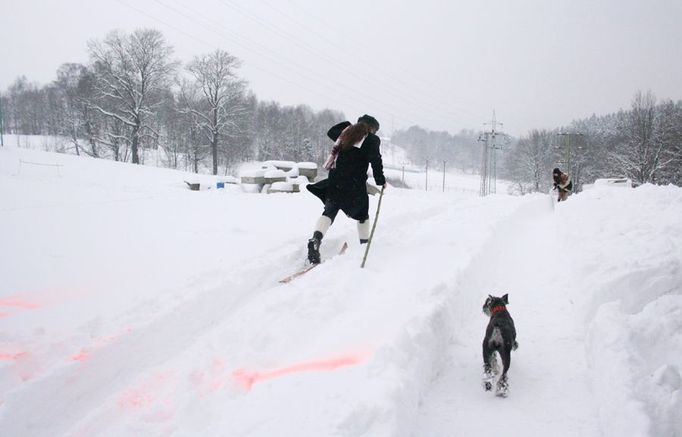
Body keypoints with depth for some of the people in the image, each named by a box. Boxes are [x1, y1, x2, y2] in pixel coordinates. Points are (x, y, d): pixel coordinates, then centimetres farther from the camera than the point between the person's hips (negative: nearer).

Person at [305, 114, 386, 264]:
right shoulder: (371, 139, 1)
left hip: (335, 182, 4)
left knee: (329, 212, -3)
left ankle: (315, 240, -26)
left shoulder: (346, 133, 17)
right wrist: (381, 181, -1)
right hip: (355, 186, -4)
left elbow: (331, 132, 38)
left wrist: (348, 124, 47)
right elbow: (375, 161, -10)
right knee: (362, 215, 17)